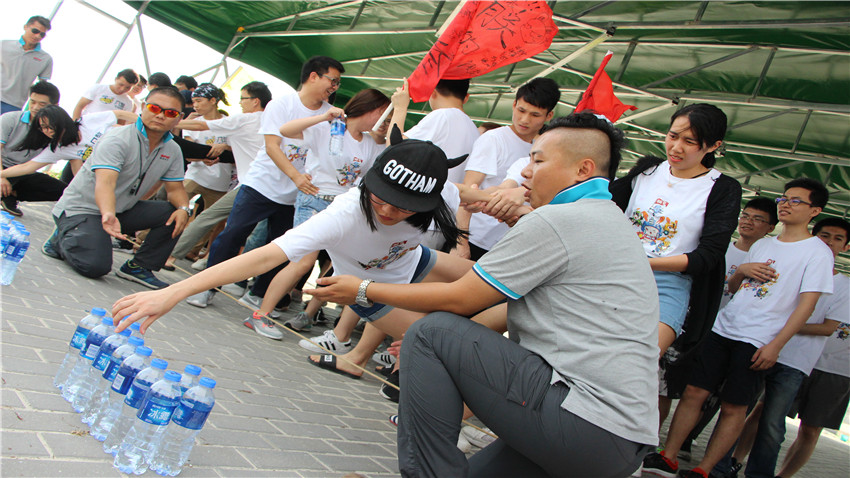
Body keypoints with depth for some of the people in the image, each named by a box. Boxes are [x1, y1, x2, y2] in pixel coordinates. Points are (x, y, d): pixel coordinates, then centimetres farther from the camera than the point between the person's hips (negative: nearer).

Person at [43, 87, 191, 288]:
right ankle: (63, 238, 6)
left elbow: (175, 188, 3)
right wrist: (108, 214, -56)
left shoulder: (173, 151, -1)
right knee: (95, 266, -27)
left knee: (173, 214, -14)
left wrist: (183, 209, -21)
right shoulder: (118, 140, -23)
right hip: (82, 208, -6)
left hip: (123, 210, 7)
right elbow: (105, 183, -36)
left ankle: (138, 266, -4)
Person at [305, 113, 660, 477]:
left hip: (591, 429, -10)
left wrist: (364, 291, 1)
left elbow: (458, 299, -9)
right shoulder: (611, 219, 17)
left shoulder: (554, 221, -14)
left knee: (431, 333, -10)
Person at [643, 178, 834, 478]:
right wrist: (743, 271, 0)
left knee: (734, 407, -1)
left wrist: (775, 345, -15)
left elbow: (806, 304, -8)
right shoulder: (762, 245, 17)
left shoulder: (817, 251, 0)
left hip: (757, 341, -5)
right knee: (694, 391, 2)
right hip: (723, 328, 5)